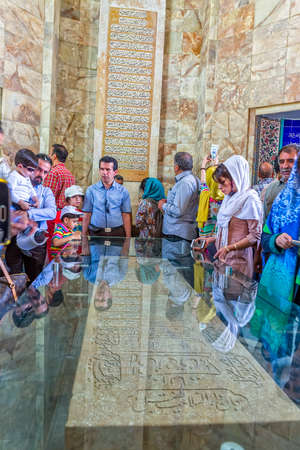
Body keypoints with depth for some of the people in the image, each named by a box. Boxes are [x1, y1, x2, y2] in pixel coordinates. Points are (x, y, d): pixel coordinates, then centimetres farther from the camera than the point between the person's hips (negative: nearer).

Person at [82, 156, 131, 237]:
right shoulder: (91, 190, 3)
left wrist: (128, 238, -3)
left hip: (117, 233, 0)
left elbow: (126, 216, 2)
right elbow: (87, 215, 3)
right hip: (96, 233, 0)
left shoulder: (123, 191, 3)